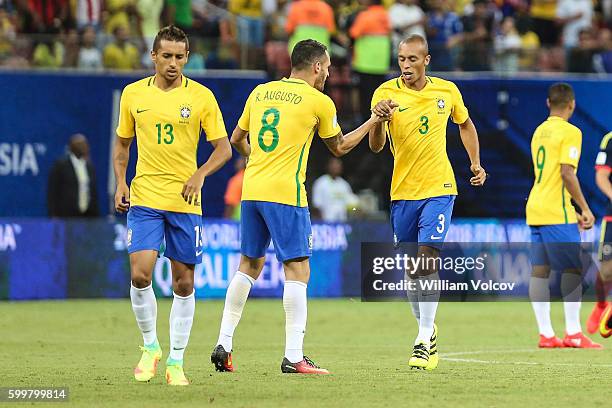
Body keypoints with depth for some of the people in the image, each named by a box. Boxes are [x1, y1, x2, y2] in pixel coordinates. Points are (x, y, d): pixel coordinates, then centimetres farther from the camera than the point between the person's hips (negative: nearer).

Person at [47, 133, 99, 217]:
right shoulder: (61, 164, -3)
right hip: (67, 215, -5)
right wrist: (53, 216, -9)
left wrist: (96, 216, 12)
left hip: (88, 215, 5)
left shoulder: (90, 166, 13)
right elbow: (52, 192, -3)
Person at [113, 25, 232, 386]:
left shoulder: (201, 96, -1)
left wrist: (200, 174, -16)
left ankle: (176, 362, 14)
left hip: (185, 201, 0)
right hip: (144, 198, 0)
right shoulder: (133, 94, 5)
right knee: (140, 275, -14)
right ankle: (150, 347, 8)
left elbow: (224, 148, 2)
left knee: (184, 283, 3)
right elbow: (122, 143, 17)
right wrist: (121, 182, 2)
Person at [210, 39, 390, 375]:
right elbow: (339, 147, 11)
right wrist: (373, 122, 22)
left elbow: (236, 139, 20)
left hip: (251, 191, 6)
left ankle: (223, 345, 14)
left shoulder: (260, 92, 12)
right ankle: (293, 357, -8)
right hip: (286, 194, -6)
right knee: (297, 269, -3)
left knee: (249, 265, 16)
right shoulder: (319, 101, -3)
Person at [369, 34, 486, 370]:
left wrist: (475, 163, 11)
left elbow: (465, 124, 20)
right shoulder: (386, 93, -5)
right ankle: (427, 329, 29)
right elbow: (375, 146, -10)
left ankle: (424, 342, -15)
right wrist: (378, 119, -30)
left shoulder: (447, 91, 0)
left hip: (439, 188, -1)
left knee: (427, 255, -15)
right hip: (402, 191, 1)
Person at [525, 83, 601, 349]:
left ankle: (545, 334, 3)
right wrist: (585, 208, -11)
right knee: (574, 270, -1)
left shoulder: (539, 132, 16)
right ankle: (573, 333, -4)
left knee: (539, 271, 4)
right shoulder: (570, 132, -9)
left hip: (535, 211, 8)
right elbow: (567, 174, -18)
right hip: (557, 214, -8)